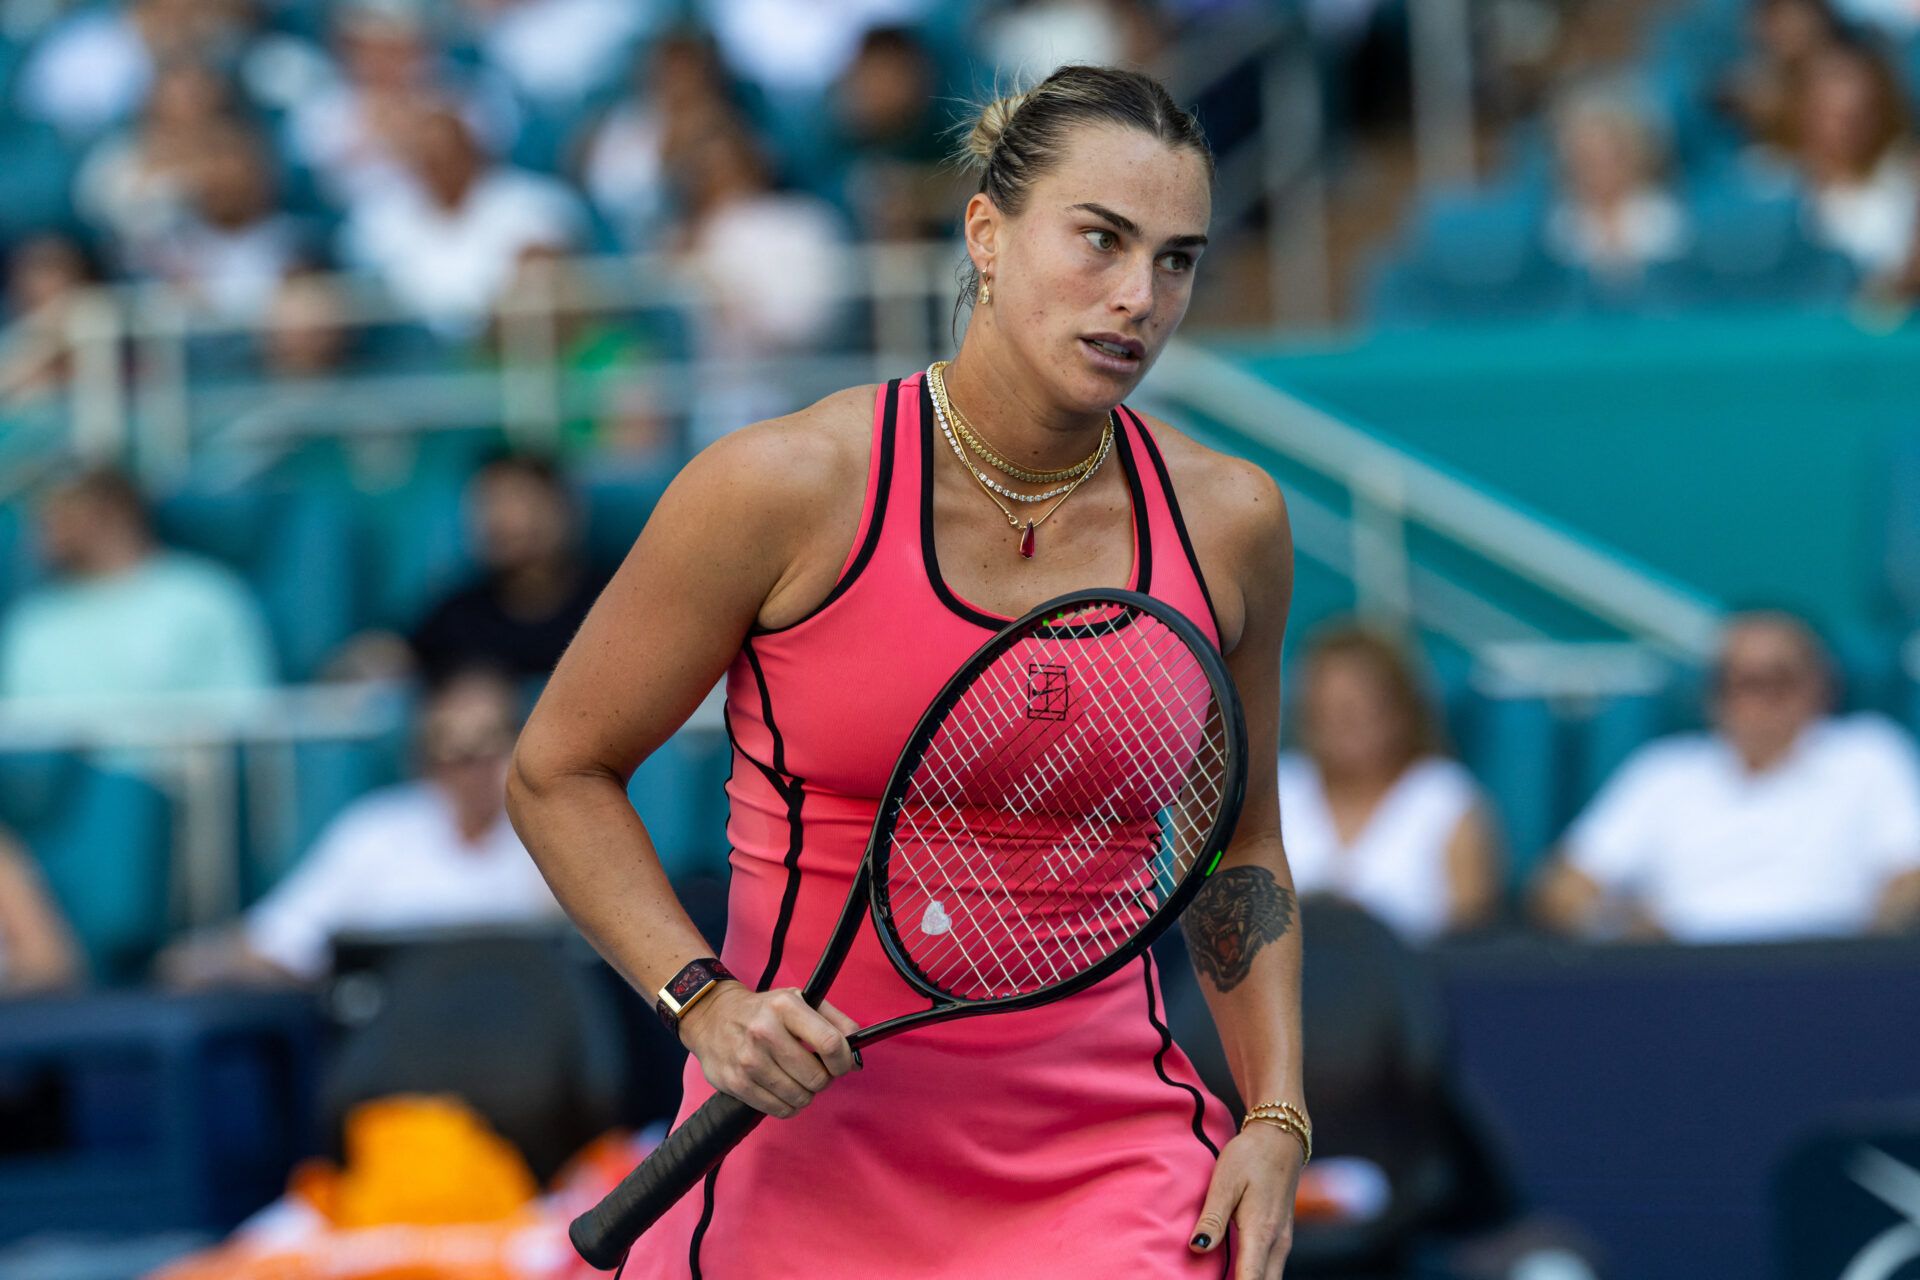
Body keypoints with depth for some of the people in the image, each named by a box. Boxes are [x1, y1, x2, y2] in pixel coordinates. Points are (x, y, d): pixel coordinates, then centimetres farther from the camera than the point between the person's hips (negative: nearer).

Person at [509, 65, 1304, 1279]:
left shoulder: (1228, 520, 0)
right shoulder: (786, 487, -10)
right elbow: (558, 773, 0)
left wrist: (1275, 1116, 5)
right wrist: (702, 997, -14)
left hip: (1114, 1178, 2)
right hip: (813, 1167, -2)